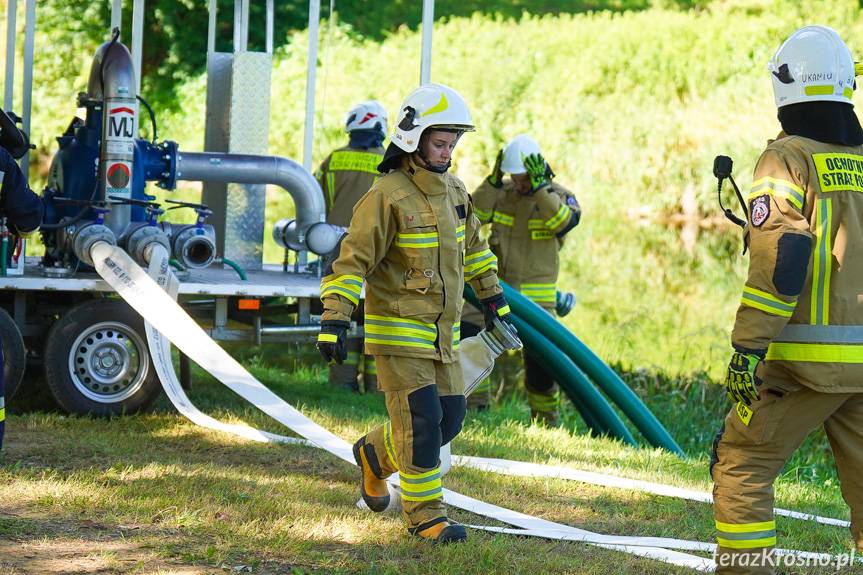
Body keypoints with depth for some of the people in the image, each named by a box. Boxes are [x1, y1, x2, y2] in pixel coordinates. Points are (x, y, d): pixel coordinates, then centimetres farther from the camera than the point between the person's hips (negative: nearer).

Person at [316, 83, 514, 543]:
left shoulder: (453, 191, 8)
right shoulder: (387, 197, -16)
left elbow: (471, 246, 24)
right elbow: (351, 259, -18)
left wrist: (493, 297, 27)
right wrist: (334, 319, -25)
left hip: (442, 332, 7)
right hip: (397, 330, -7)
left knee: (449, 418, 8)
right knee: (421, 422, -10)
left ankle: (375, 454, 32)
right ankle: (424, 515, 0)